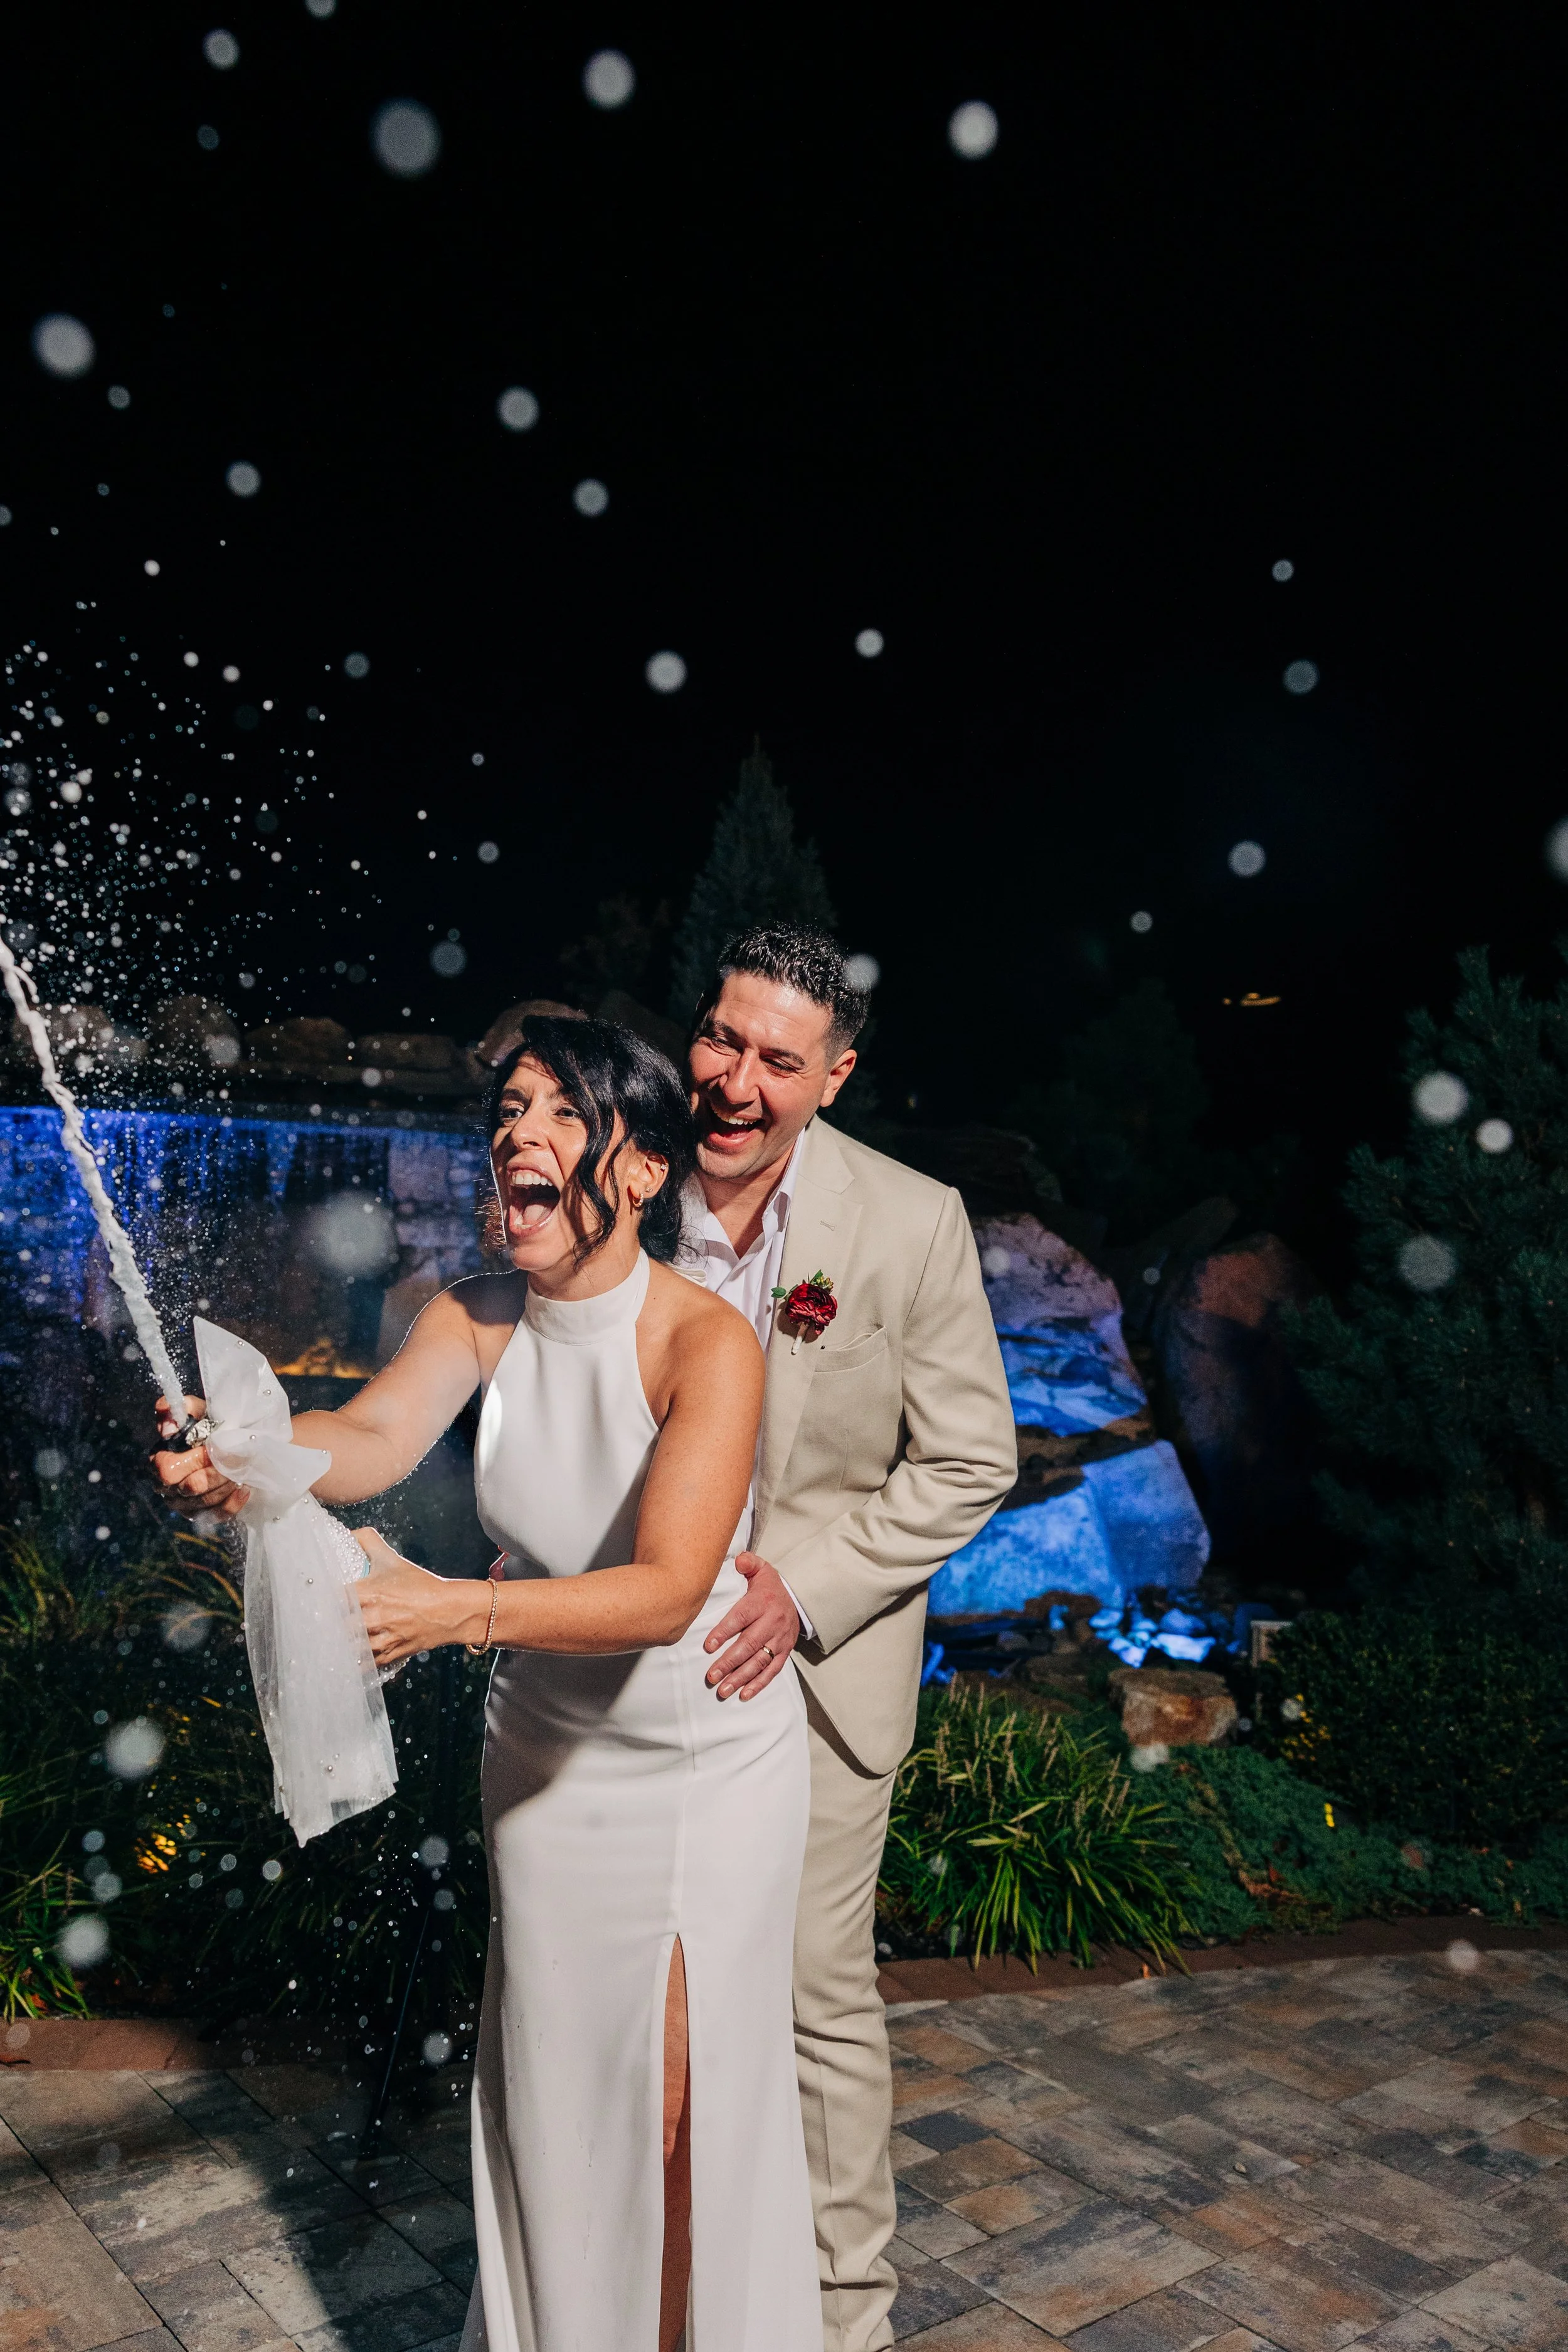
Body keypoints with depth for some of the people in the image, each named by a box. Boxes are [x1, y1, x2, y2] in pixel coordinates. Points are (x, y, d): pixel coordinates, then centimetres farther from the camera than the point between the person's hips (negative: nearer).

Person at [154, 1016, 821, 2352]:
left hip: (706, 1765, -4)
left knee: (678, 2091, 8)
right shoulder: (479, 1320, -12)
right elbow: (375, 1435, -29)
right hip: (544, 1753, 4)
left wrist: (452, 1610, -49)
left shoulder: (707, 1342, -26)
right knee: (548, 2073, 17)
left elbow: (665, 1590, -35)